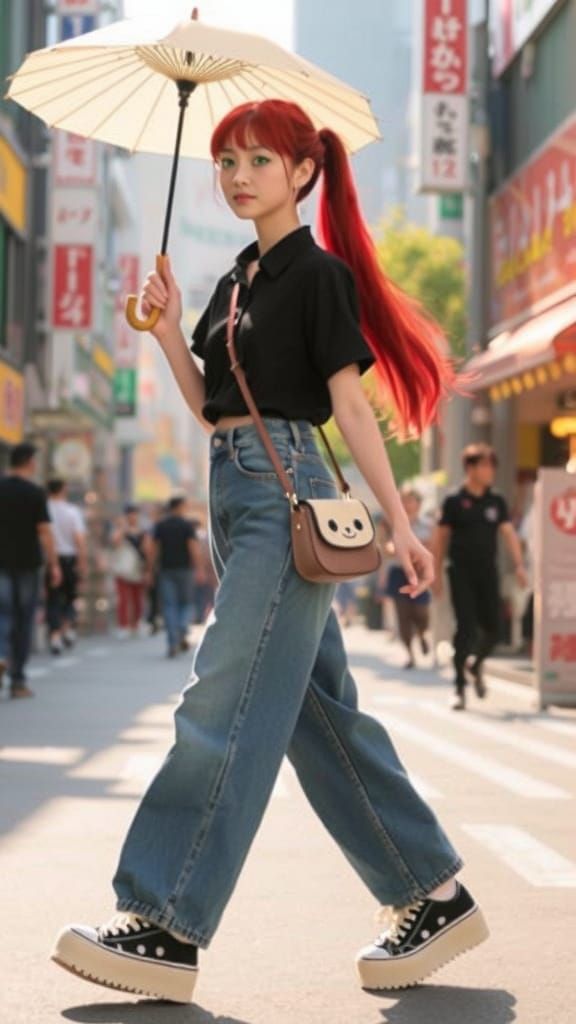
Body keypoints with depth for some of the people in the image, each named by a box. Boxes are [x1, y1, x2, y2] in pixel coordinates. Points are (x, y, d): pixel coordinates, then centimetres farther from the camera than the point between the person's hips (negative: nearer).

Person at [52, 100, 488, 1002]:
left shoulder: (319, 274, -4)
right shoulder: (237, 281, 18)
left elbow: (350, 401, -9)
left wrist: (399, 521, -12)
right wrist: (169, 330, 4)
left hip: (285, 491, -9)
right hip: (237, 496, 9)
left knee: (224, 708, -12)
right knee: (322, 714, 9)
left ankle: (164, 930, -12)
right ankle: (435, 900, 16)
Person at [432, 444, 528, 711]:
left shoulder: (496, 501, 7)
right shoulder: (454, 501, -3)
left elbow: (508, 533, 3)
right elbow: (440, 538, 1)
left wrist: (519, 564, -10)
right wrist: (437, 573, -1)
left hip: (488, 572, 4)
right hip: (462, 573, -4)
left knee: (493, 629, 2)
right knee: (466, 629, -8)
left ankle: (476, 666, 32)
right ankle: (459, 687, 2)